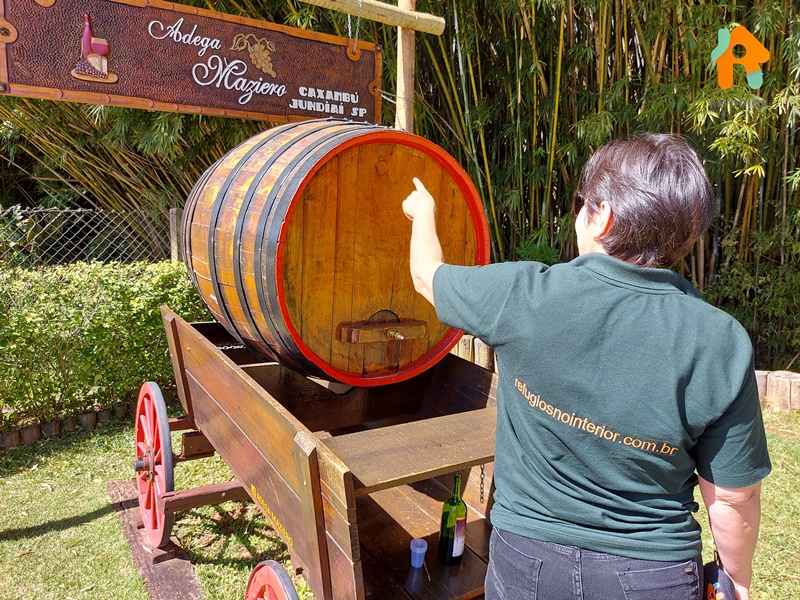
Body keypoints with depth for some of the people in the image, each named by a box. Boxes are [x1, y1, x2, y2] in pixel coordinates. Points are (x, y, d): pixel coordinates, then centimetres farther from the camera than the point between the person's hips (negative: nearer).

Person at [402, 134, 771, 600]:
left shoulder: (522, 296, -22)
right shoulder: (721, 344, -18)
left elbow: (427, 275, -1)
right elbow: (734, 497, -9)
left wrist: (423, 211, 19)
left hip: (525, 561, 0)